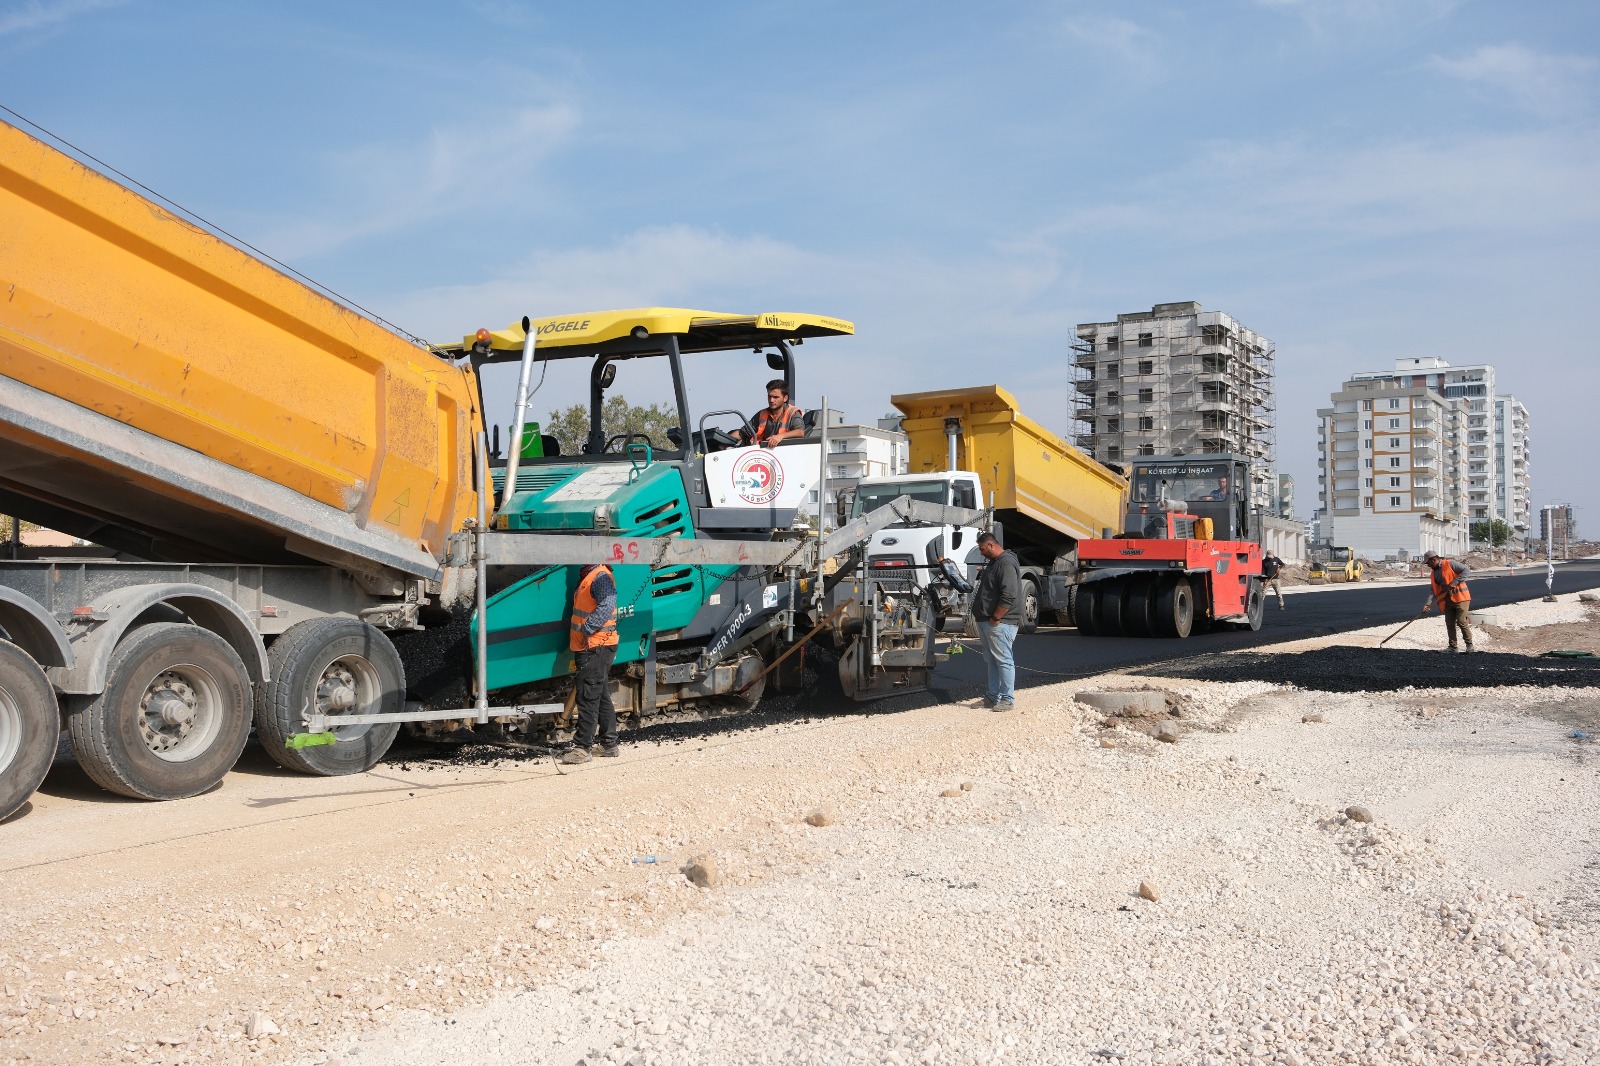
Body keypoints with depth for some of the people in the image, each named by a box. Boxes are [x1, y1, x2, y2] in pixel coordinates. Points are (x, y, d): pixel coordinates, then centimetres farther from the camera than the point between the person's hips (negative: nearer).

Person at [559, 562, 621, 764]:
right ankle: (609, 745, 22)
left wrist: (587, 628, -29)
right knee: (602, 697, 14)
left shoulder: (601, 576, -13)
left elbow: (607, 606, -27)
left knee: (588, 697, -8)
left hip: (597, 647, -10)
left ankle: (582, 747, -7)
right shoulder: (586, 576, 18)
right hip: (590, 648, 10)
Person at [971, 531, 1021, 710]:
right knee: (992, 661, 14)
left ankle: (1008, 699, -2)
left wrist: (995, 618, -20)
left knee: (1003, 660, -5)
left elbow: (1009, 596, -24)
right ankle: (993, 696, 20)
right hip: (986, 622, 10)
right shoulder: (994, 562, 17)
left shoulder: (1007, 564, -16)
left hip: (999, 623, -10)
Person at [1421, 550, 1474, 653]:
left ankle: (1469, 645, 5)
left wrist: (1455, 582, -21)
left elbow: (1466, 570, -15)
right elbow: (1434, 591, 12)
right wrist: (1428, 604, 0)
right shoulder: (1434, 573, 13)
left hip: (1460, 598, -8)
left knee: (1462, 622, -8)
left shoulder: (1450, 564, -9)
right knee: (1450, 624, 5)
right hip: (1448, 600, 8)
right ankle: (1453, 647, 12)